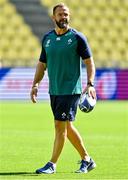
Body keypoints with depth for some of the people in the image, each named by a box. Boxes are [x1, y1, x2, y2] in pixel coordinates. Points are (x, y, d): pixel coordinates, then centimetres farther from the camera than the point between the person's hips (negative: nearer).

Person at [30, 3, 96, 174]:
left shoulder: (77, 37, -6)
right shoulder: (47, 38, 9)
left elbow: (89, 62, -5)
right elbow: (42, 64, 16)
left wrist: (90, 84, -17)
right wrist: (35, 84, 5)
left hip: (71, 89, -6)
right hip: (54, 90, 6)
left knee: (60, 126, -10)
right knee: (67, 127, 12)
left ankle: (52, 164, -5)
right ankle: (87, 160, 24)